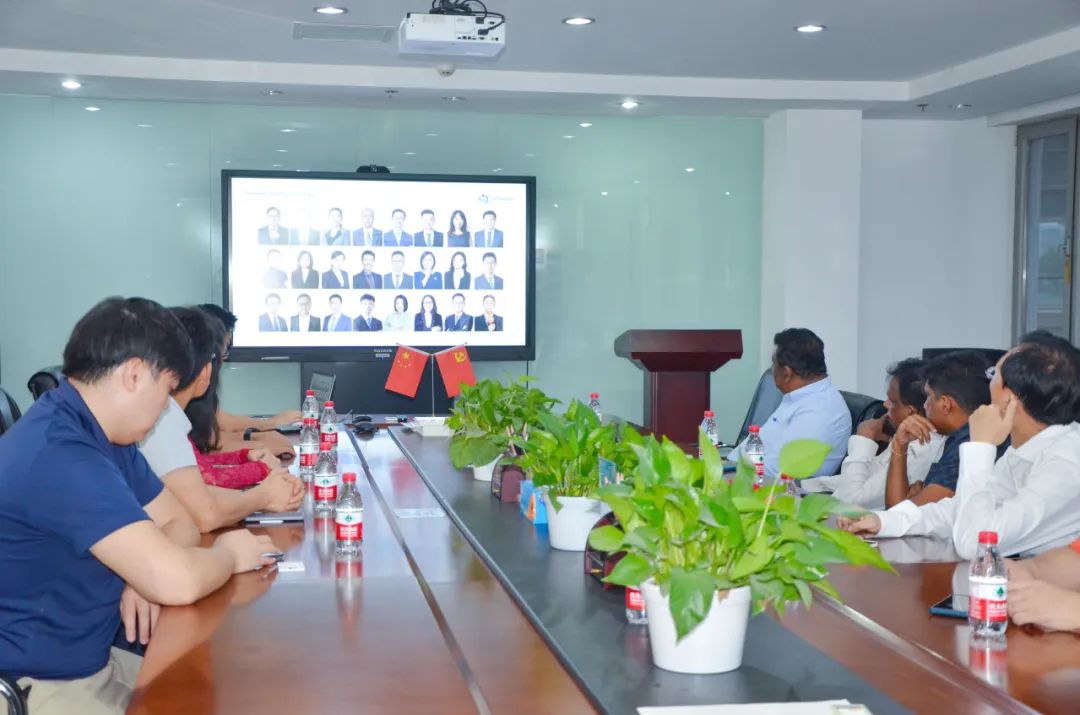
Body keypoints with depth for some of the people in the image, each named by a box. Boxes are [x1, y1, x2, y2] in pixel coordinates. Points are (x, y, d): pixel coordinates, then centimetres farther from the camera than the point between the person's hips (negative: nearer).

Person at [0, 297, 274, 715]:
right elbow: (177, 581, -31)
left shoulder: (106, 437, 6)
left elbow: (178, 522, 12)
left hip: (91, 663, 10)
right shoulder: (58, 453, -26)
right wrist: (229, 554, -10)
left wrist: (146, 574, -10)